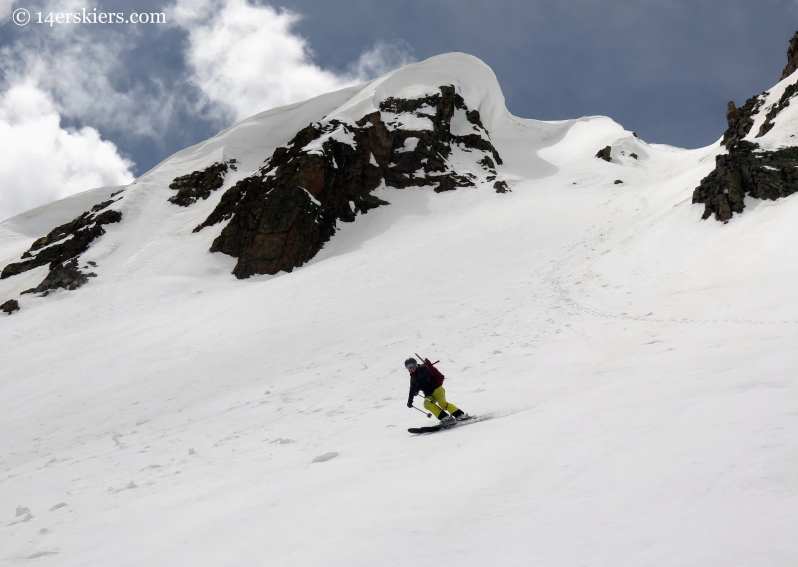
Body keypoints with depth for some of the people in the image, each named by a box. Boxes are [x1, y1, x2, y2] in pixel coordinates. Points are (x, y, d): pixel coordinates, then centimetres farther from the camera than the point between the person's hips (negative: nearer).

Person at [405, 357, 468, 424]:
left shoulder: (423, 369, -9)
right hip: (429, 394, 7)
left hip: (436, 388, -7)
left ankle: (460, 415, -25)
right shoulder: (413, 377, 15)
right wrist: (410, 401, 21)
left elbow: (424, 379, -28)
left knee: (442, 403, -28)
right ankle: (445, 417, -28)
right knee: (427, 404, -24)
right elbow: (412, 390, 23)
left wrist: (417, 389, -36)